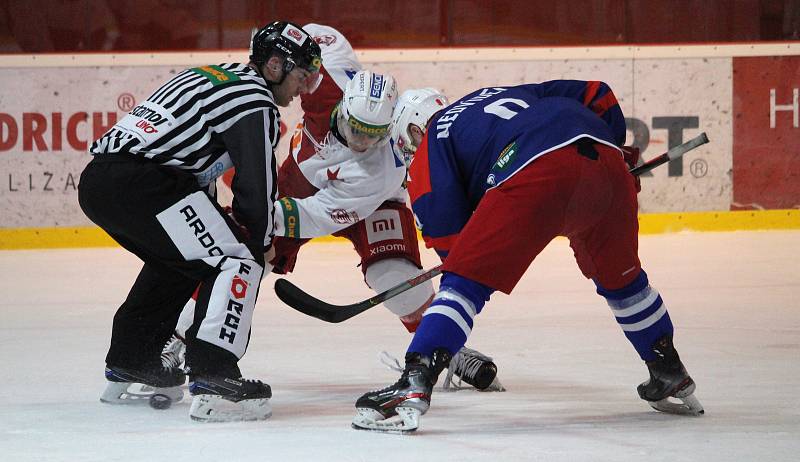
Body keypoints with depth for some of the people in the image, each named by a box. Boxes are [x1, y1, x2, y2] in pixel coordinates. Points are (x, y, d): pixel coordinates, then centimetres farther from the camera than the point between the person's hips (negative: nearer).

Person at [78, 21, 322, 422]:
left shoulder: (216, 76, 27)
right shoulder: (255, 101, -3)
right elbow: (257, 187, -5)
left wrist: (213, 221, 35)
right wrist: (260, 244, 10)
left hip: (97, 178, 10)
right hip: (138, 182, -10)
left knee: (177, 261, 31)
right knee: (236, 261, -10)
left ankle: (128, 370, 38)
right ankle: (212, 380, -21)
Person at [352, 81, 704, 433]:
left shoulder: (430, 143, 23)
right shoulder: (515, 91, 40)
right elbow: (595, 95, 33)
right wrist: (616, 148, 40)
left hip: (536, 173, -6)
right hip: (606, 160, 6)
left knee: (467, 280, 0)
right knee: (619, 274, 30)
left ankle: (413, 387, -14)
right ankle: (672, 379, 41)